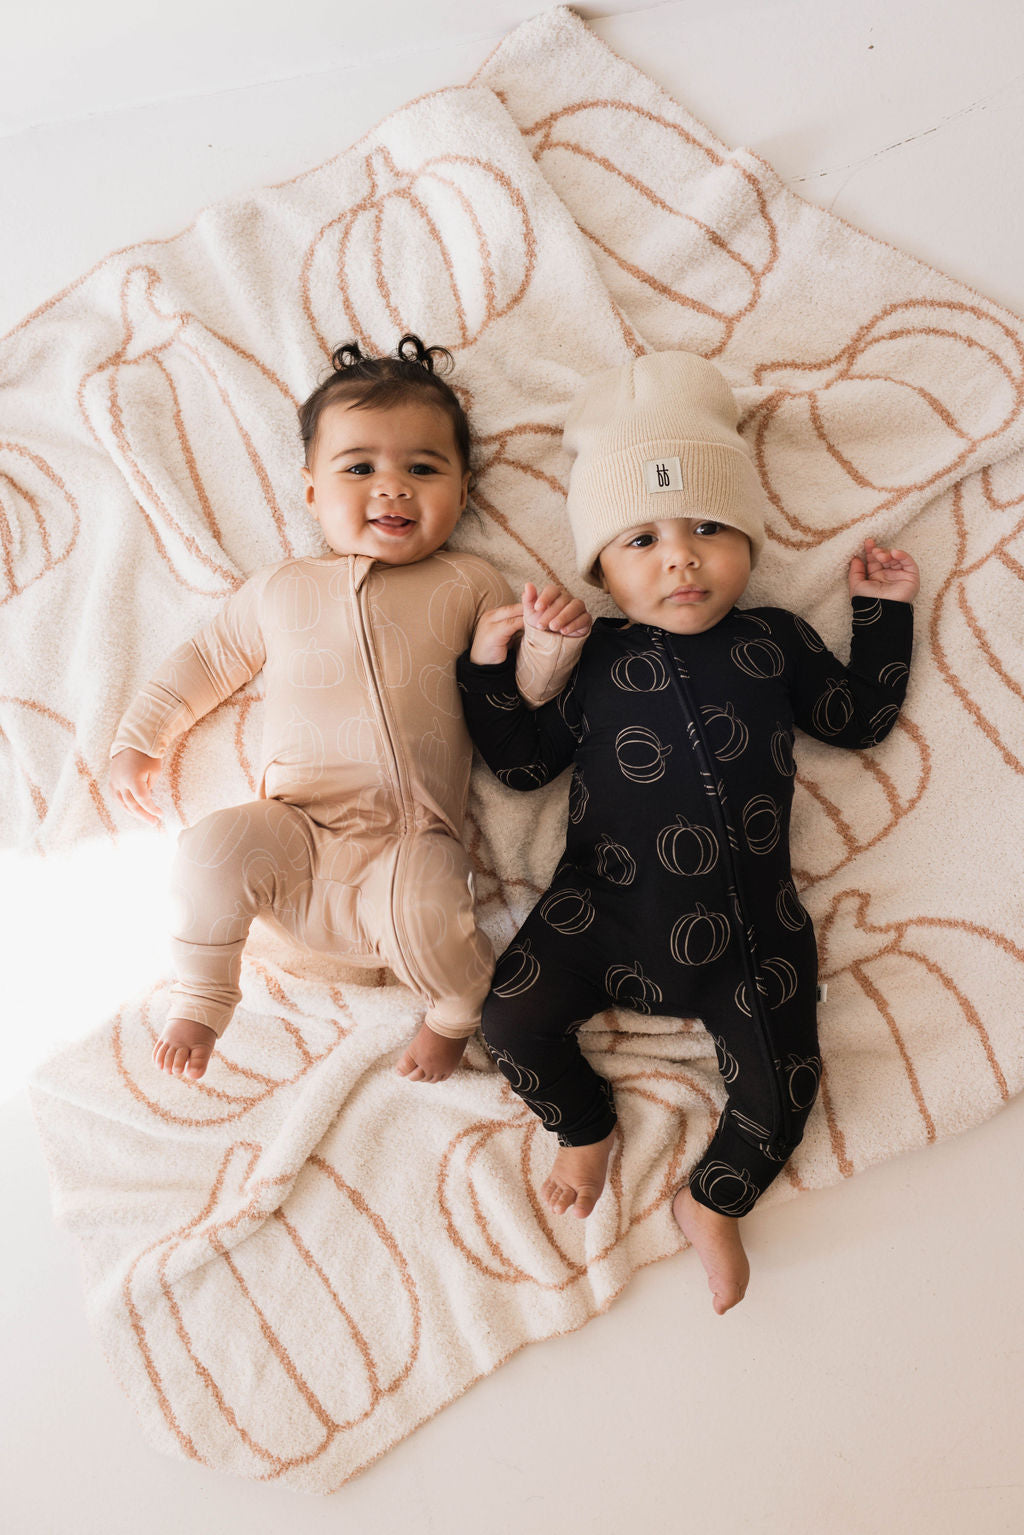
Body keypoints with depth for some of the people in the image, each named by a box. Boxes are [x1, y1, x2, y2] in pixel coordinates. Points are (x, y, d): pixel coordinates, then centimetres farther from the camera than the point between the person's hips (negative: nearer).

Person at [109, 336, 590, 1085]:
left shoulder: (469, 585, 11)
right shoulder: (280, 587, 17)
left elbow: (524, 689, 6)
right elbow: (206, 661, 26)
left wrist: (552, 636, -13)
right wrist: (138, 738, 20)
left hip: (414, 837, -2)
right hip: (296, 829, 2)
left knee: (427, 913, -31)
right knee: (213, 847, -26)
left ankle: (461, 1010, 5)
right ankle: (199, 1001, 2)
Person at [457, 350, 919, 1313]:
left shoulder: (774, 643, 8)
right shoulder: (592, 660, 3)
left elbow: (859, 719, 18)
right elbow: (524, 764, 6)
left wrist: (882, 612, 14)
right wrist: (488, 668, -4)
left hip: (747, 920, 1)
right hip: (608, 909, 0)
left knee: (780, 1083, -2)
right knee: (513, 1019, -11)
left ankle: (712, 1201, 29)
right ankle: (587, 1128, 23)